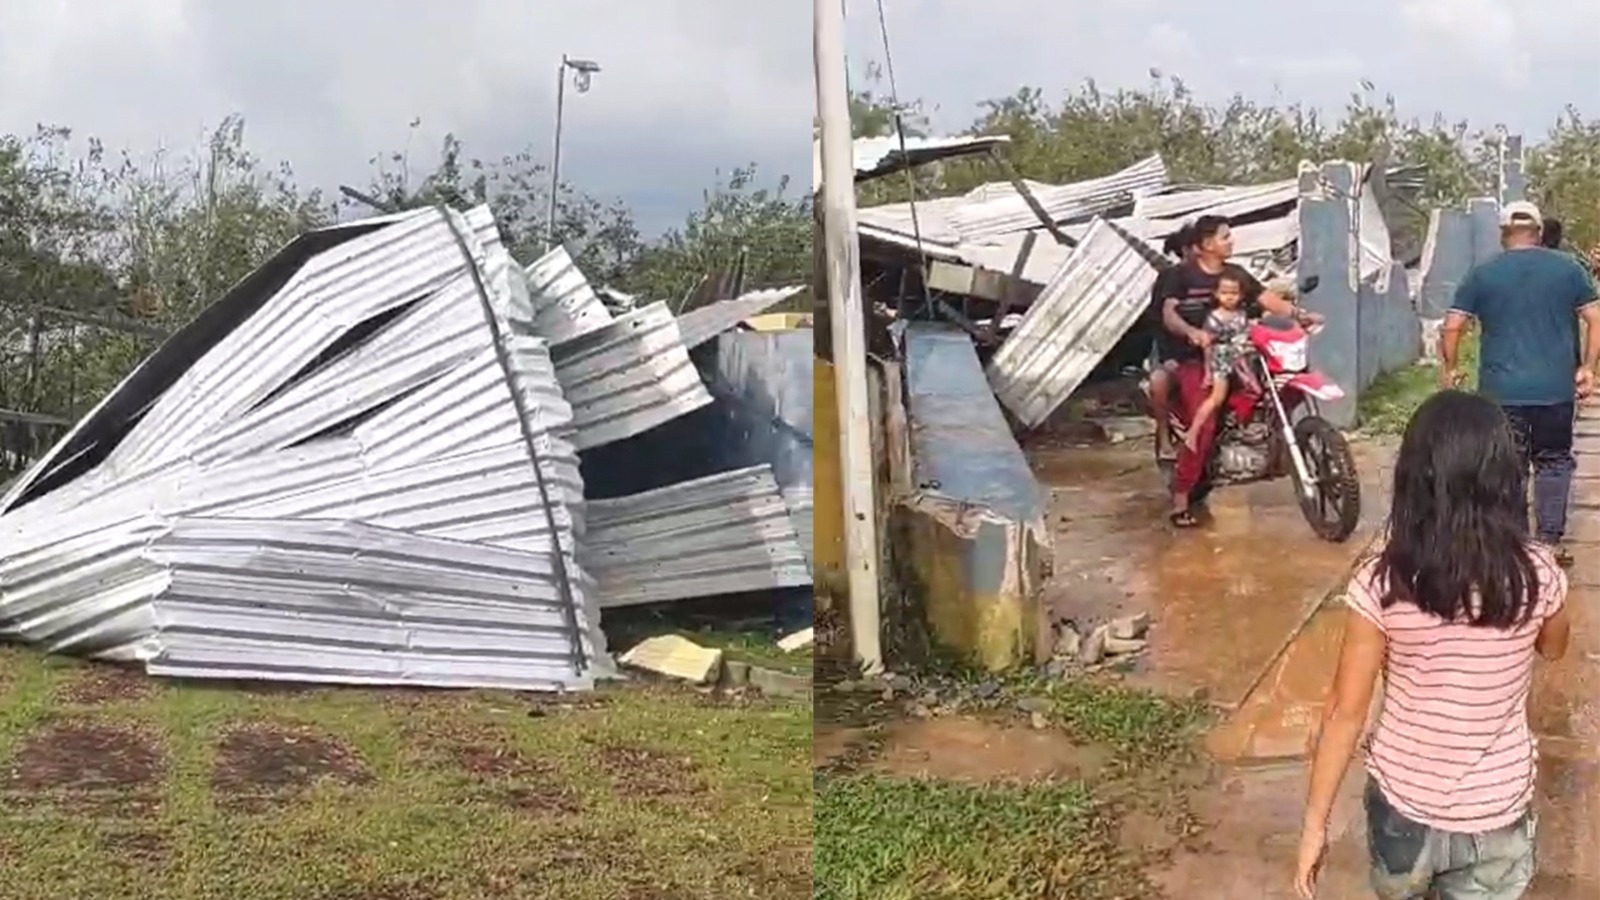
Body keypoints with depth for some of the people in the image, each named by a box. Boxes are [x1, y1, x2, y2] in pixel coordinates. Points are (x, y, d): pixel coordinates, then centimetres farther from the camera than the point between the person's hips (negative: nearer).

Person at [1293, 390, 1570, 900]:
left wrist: (1315, 823, -5)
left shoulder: (1382, 582, -21)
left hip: (1404, 805, -1)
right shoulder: (1536, 573, -16)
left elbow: (1346, 712, -14)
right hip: (1497, 816, 1)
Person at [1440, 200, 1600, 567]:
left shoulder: (1482, 274, 1)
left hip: (1501, 390, -1)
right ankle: (1550, 541, 13)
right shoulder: (1568, 268, 4)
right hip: (1556, 388, 1)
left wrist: (1450, 367, 11)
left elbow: (1452, 326, -1)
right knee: (1553, 462, 13)